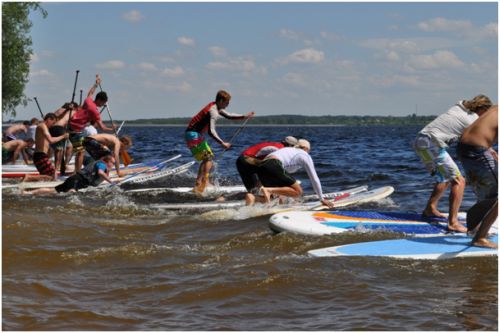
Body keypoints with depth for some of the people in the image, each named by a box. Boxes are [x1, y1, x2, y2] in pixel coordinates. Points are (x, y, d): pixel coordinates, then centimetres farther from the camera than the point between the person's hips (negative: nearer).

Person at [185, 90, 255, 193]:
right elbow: (211, 131, -29)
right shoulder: (213, 112, -20)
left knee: (206, 159, 18)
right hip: (194, 135, -10)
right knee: (209, 158, -12)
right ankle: (202, 184, -20)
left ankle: (198, 184, 19)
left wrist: (245, 116, 15)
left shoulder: (215, 107, 11)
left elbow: (229, 116, 24)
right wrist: (222, 143, -29)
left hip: (192, 134, 10)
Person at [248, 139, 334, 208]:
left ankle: (253, 197, -16)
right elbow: (314, 179, 18)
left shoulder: (289, 150, 39)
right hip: (274, 166, -8)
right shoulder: (305, 156, 19)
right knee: (298, 191, -5)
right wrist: (322, 199, 24)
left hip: (261, 167, 8)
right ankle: (268, 190, -24)